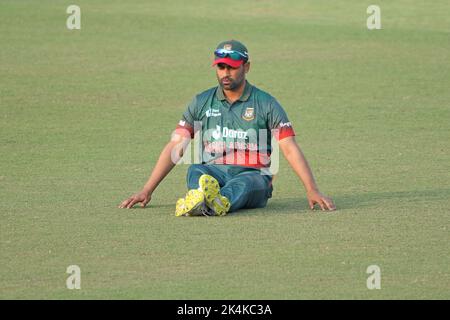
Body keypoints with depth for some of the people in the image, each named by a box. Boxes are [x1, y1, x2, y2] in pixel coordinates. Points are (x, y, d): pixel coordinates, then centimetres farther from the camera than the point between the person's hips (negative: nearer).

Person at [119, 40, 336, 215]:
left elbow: (290, 149, -2)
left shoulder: (266, 104, 6)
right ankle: (199, 196, -68)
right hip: (213, 171, 2)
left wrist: (312, 191, -14)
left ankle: (218, 202, -71)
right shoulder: (201, 103, 14)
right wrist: (146, 191, 2)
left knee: (243, 183, -38)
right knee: (196, 171, -33)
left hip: (252, 175, -2)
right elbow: (175, 147, 10)